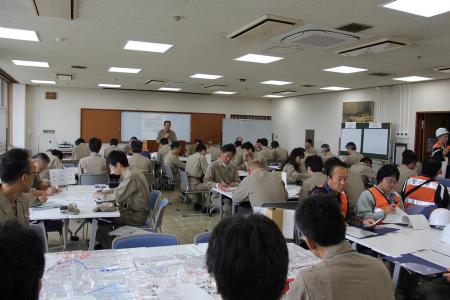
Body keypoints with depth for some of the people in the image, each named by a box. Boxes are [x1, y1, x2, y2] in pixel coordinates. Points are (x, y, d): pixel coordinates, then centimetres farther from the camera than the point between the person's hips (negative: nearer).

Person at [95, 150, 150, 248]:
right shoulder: (130, 173, 6)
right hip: (133, 209, 9)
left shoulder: (131, 177, -24)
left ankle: (110, 248, 11)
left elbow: (117, 197, -23)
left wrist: (100, 196, -7)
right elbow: (120, 190, 21)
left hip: (137, 215, -9)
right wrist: (104, 191, 8)